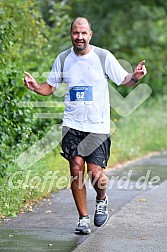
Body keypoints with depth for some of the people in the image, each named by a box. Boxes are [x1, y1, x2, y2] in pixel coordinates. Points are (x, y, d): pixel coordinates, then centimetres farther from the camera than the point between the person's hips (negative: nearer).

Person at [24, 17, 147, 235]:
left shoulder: (103, 57, -2)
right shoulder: (63, 59, 6)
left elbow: (124, 80, 3)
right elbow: (50, 87, 15)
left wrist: (135, 76, -18)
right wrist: (35, 87, -6)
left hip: (98, 126, -2)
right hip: (72, 124, 2)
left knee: (96, 173, -9)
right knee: (76, 169, -7)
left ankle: (102, 200, 25)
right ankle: (83, 218, 6)